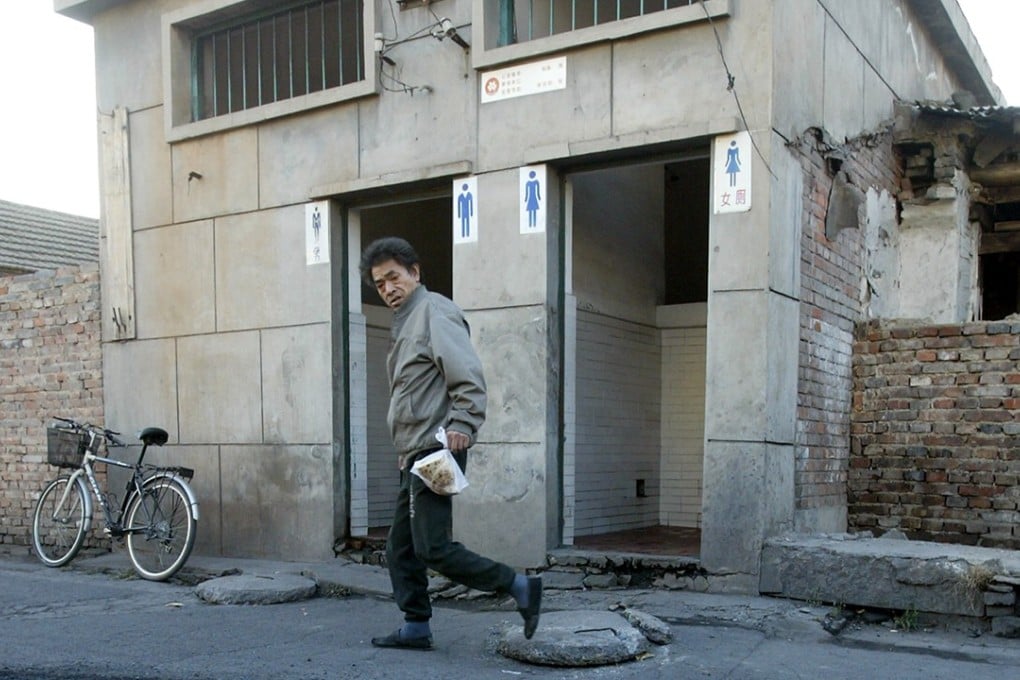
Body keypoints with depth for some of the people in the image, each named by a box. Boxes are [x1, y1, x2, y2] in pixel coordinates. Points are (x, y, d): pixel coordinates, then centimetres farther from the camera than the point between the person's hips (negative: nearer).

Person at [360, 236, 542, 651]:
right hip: (416, 454, 10)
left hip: (435, 451, -10)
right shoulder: (405, 323, 22)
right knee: (401, 548, 13)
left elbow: (468, 376, -19)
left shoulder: (434, 311, -8)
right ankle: (416, 628, 22)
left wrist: (463, 426, -28)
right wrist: (406, 449, 18)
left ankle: (520, 587, -5)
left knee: (433, 548, -13)